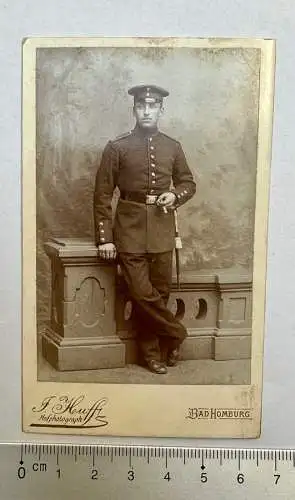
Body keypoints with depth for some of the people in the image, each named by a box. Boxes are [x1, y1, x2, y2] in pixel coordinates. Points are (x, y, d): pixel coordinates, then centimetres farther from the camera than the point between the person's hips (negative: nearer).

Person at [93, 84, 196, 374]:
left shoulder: (173, 147, 8)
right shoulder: (117, 147, -2)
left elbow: (189, 182, 18)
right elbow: (102, 195, -3)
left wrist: (175, 195, -5)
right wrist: (104, 238, -8)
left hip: (162, 229, 3)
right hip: (130, 228, -2)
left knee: (161, 290, 7)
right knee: (141, 292, -6)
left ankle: (152, 350, 27)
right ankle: (176, 332, 19)